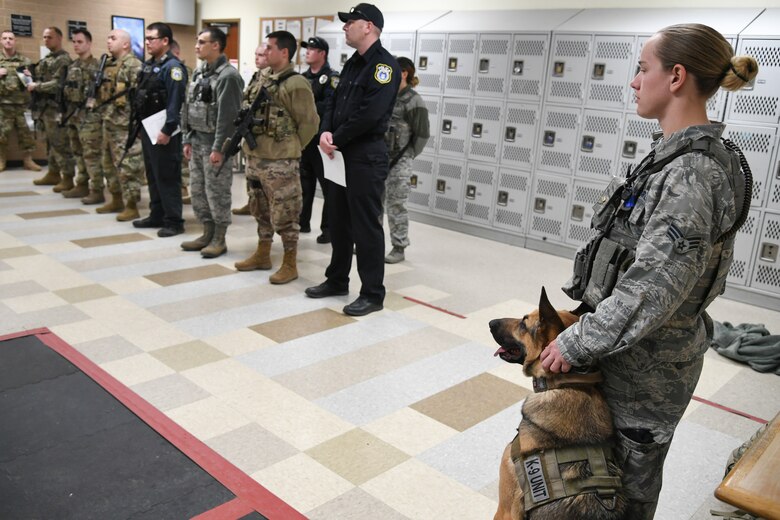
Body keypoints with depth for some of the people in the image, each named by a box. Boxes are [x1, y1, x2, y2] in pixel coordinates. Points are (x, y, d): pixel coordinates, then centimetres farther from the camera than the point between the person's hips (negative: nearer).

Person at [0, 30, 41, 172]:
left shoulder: (25, 61, 9)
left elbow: (33, 81, 12)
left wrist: (29, 76, -9)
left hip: (22, 104, 0)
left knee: (26, 133, 3)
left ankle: (28, 160, 13)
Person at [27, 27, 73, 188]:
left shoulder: (63, 60, -10)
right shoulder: (47, 59, 19)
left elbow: (57, 84, -19)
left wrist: (36, 86, -13)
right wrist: (31, 77, 7)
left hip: (56, 108, -9)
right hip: (45, 107, 9)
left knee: (60, 144, -8)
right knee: (51, 143, 14)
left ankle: (68, 178, -4)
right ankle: (53, 173, 22)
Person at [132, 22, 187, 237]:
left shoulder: (172, 67, -13)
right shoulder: (148, 65, 15)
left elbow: (175, 102, -20)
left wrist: (167, 130, -23)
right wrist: (139, 124, 17)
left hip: (163, 130, -9)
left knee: (167, 177, -5)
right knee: (152, 175, 15)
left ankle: (174, 222, 2)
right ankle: (157, 216, 25)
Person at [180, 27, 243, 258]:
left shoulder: (228, 75, -14)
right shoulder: (199, 72, 14)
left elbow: (227, 116, -19)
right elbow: (189, 108, 18)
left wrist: (219, 148, -21)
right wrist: (188, 140, 14)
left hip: (214, 144, -9)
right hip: (197, 141, 9)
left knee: (217, 193, -1)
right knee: (198, 191, 13)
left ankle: (219, 239, 10)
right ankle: (207, 234, 25)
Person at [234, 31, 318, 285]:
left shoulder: (296, 85, -13)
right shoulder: (264, 80, 12)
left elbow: (310, 123, -12)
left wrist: (290, 149, -4)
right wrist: (251, 144, 14)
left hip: (280, 163, -8)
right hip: (255, 159, 8)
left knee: (284, 216, -1)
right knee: (261, 212, 18)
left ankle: (290, 265, 10)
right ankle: (262, 255, 31)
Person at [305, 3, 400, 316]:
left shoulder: (384, 64, -12)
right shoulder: (353, 63, 17)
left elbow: (370, 114, -22)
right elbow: (335, 103, 14)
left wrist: (337, 138, -12)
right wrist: (326, 132, -7)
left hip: (367, 157, -9)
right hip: (341, 154, 9)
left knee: (366, 227, -4)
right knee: (338, 221, 16)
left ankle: (373, 294, 7)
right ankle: (337, 281, 30)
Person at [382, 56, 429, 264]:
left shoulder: (413, 101, -10)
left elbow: (422, 134, -9)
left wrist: (407, 157, -8)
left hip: (398, 162, -7)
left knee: (395, 205, -1)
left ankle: (399, 248, 10)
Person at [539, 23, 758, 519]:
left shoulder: (694, 171, -24)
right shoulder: (680, 156, 7)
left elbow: (653, 288, -28)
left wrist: (576, 344, -18)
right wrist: (580, 330, 14)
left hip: (647, 363, -9)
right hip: (630, 348, 9)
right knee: (608, 471, 24)